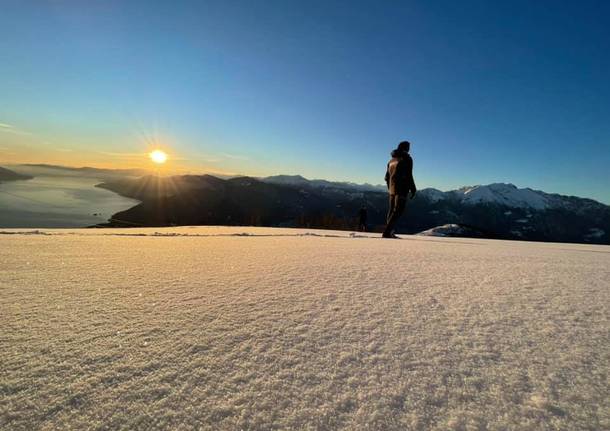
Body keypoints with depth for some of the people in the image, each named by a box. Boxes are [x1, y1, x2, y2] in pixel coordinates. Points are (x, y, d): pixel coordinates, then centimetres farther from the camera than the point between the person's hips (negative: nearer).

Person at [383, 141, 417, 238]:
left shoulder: (392, 160, 16)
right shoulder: (407, 159, -6)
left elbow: (387, 177, 18)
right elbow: (408, 176, -13)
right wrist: (413, 189, -6)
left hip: (392, 189, 8)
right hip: (402, 189, -8)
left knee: (392, 210, 10)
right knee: (398, 211, -9)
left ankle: (390, 232, 9)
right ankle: (387, 232, -18)